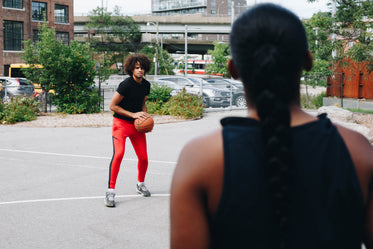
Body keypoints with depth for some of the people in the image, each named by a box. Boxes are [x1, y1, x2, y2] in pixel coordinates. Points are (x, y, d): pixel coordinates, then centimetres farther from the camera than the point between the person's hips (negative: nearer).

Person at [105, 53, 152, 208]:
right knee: (118, 154, -24)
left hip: (137, 125, 6)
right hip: (121, 123, -6)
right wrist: (133, 114, -17)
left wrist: (145, 116, 1)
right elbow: (112, 106, -14)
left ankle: (141, 184, 32)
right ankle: (110, 191, -16)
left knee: (143, 157, 4)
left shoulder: (146, 85, 4)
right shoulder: (126, 85, -17)